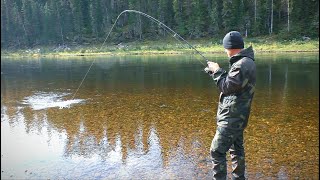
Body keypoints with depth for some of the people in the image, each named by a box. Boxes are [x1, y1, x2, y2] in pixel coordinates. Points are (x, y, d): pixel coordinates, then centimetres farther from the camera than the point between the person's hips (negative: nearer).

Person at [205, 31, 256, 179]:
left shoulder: (242, 64, -22)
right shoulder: (246, 61, 11)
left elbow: (227, 87, -22)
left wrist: (217, 71, -11)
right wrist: (216, 71, 10)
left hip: (232, 118, -11)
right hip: (236, 117, 11)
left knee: (217, 151, -5)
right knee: (236, 149, 21)